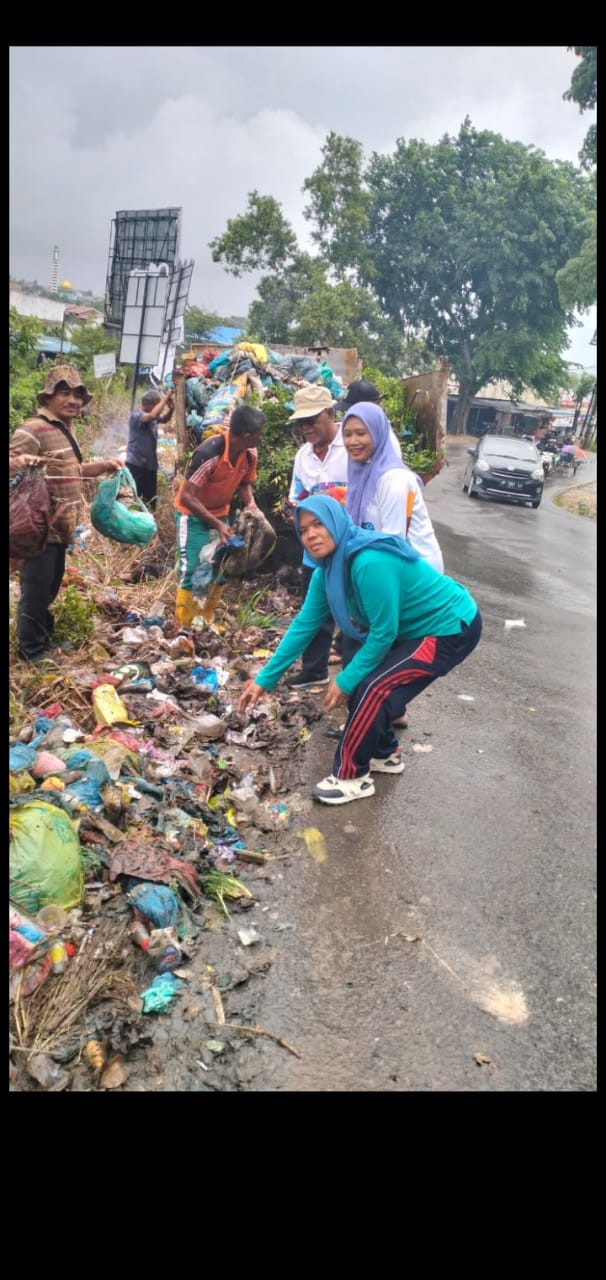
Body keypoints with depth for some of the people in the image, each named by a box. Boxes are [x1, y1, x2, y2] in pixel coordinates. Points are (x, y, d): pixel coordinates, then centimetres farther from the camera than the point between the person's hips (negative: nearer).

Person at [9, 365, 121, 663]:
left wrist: (104, 466, 20)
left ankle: (44, 642, 35)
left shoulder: (66, 430, 15)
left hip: (59, 527, 10)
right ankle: (32, 655, 10)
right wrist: (18, 462, -47)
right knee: (35, 592, -2)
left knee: (49, 590, 20)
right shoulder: (34, 429, -15)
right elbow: (13, 462, -25)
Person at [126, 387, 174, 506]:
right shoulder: (136, 415, -16)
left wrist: (171, 408, 2)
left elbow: (165, 419, 26)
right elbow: (153, 415, -34)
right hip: (136, 465, -8)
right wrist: (166, 398, -25)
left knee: (151, 499, 13)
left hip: (150, 465, 8)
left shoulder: (153, 417, 7)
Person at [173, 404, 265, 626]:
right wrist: (217, 524, -30)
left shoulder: (250, 454, -12)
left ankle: (205, 622, 26)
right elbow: (187, 496, -28)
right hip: (193, 515, -7)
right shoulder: (209, 453, -32)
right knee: (191, 573, -8)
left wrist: (250, 504, -14)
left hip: (220, 514, 7)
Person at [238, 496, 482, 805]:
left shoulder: (370, 563, -31)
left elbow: (383, 633, -24)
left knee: (370, 687, -15)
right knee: (360, 677, 8)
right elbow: (304, 624, 2)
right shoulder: (329, 568, -3)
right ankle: (385, 754, 28)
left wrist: (345, 681, -14)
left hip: (451, 629, -9)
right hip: (416, 626, 9)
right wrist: (265, 678, 1)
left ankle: (351, 777, 1)